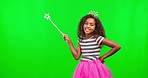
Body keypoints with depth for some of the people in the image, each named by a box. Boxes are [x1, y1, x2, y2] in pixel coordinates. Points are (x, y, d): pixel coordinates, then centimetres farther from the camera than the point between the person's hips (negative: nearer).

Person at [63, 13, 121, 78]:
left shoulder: (98, 38, -13)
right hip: (83, 68, 4)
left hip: (94, 68, -4)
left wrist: (103, 57, -6)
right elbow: (76, 56, 0)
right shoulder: (80, 39, 4)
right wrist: (69, 41, 1)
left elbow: (117, 46, -13)